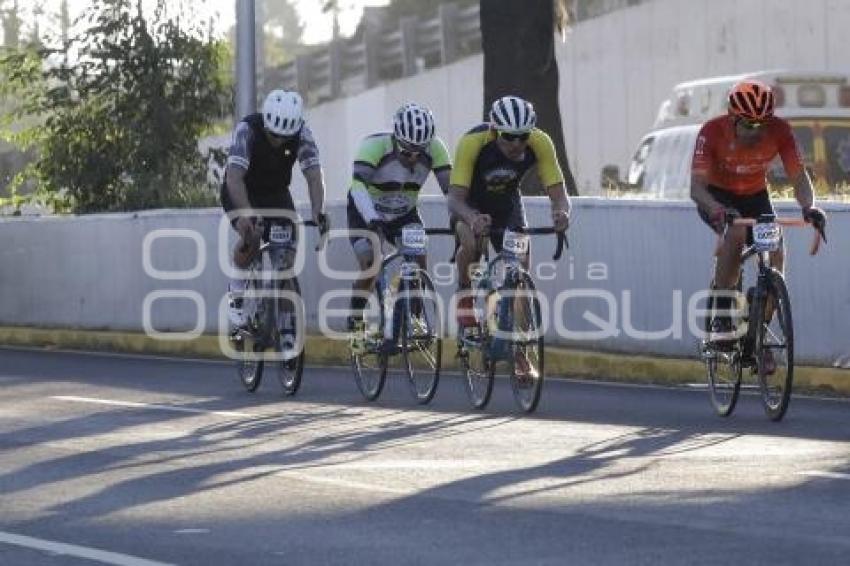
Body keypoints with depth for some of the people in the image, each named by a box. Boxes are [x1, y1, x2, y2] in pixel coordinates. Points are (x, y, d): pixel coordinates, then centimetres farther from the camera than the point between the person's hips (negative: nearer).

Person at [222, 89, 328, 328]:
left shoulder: (302, 133, -22)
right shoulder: (247, 129, -31)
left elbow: (314, 175, -29)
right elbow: (234, 177, -41)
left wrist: (319, 213, -46)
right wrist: (245, 214, -55)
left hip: (276, 193, 3)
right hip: (241, 193, -3)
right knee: (251, 238, -29)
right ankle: (236, 295, -9)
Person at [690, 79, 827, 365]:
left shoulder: (779, 131, -23)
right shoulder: (712, 132, -30)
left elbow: (798, 176, -22)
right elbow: (696, 185, -35)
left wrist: (809, 206, -43)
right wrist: (717, 209, -56)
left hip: (755, 196, 3)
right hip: (717, 196, -3)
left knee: (775, 255, -18)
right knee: (736, 232, -35)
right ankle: (721, 318, -27)